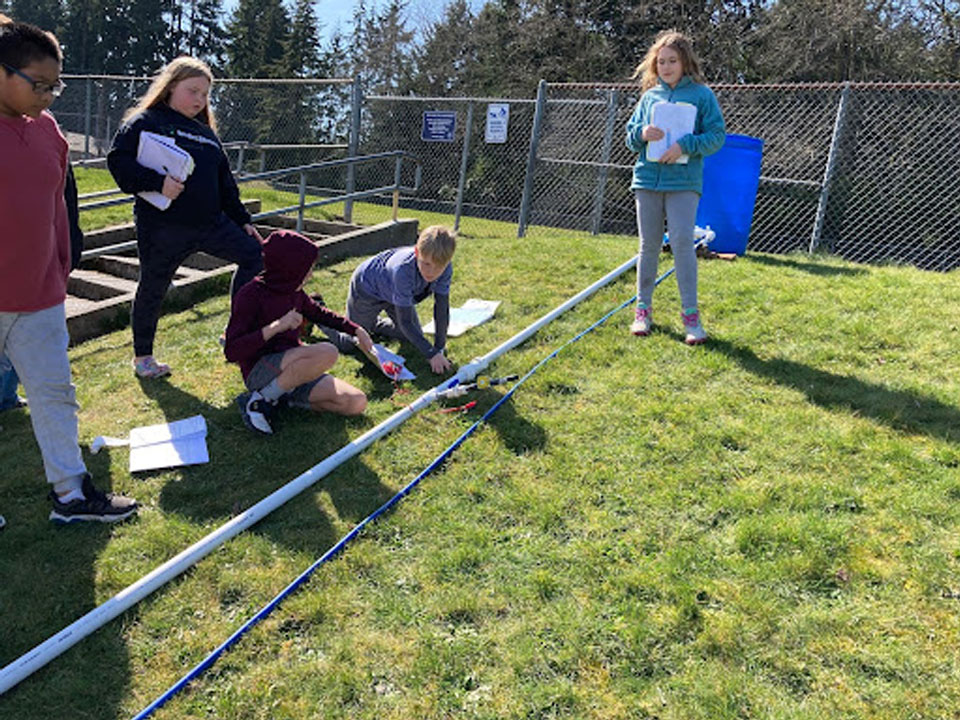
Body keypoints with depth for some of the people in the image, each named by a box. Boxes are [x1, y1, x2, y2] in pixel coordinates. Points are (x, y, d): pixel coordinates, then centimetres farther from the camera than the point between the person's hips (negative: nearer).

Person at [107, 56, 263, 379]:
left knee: (255, 253, 2)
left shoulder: (206, 132, 18)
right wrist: (157, 182, -26)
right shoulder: (145, 122, -2)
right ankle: (142, 356, 26)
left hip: (211, 222, 6)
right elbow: (118, 161, -13)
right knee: (152, 289, 6)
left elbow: (225, 182, 20)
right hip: (162, 228, -6)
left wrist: (243, 220, 15)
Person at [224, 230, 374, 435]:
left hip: (291, 369, 7)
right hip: (260, 372, -7)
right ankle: (262, 398, -16)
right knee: (326, 352, -33)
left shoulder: (294, 292, 7)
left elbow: (319, 313, 28)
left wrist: (356, 330, 23)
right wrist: (276, 327, -27)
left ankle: (284, 397, 0)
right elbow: (232, 351, -20)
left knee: (357, 403, -8)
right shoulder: (251, 295, -14)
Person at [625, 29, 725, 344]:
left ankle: (691, 314, -3)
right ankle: (643, 310, 16)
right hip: (648, 178, 3)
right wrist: (642, 134, -7)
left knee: (682, 242, -11)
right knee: (649, 245, 7)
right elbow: (630, 137, 16)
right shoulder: (649, 96, 13)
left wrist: (685, 145, -16)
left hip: (684, 180, -3)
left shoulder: (702, 94, 3)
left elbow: (717, 136, -1)